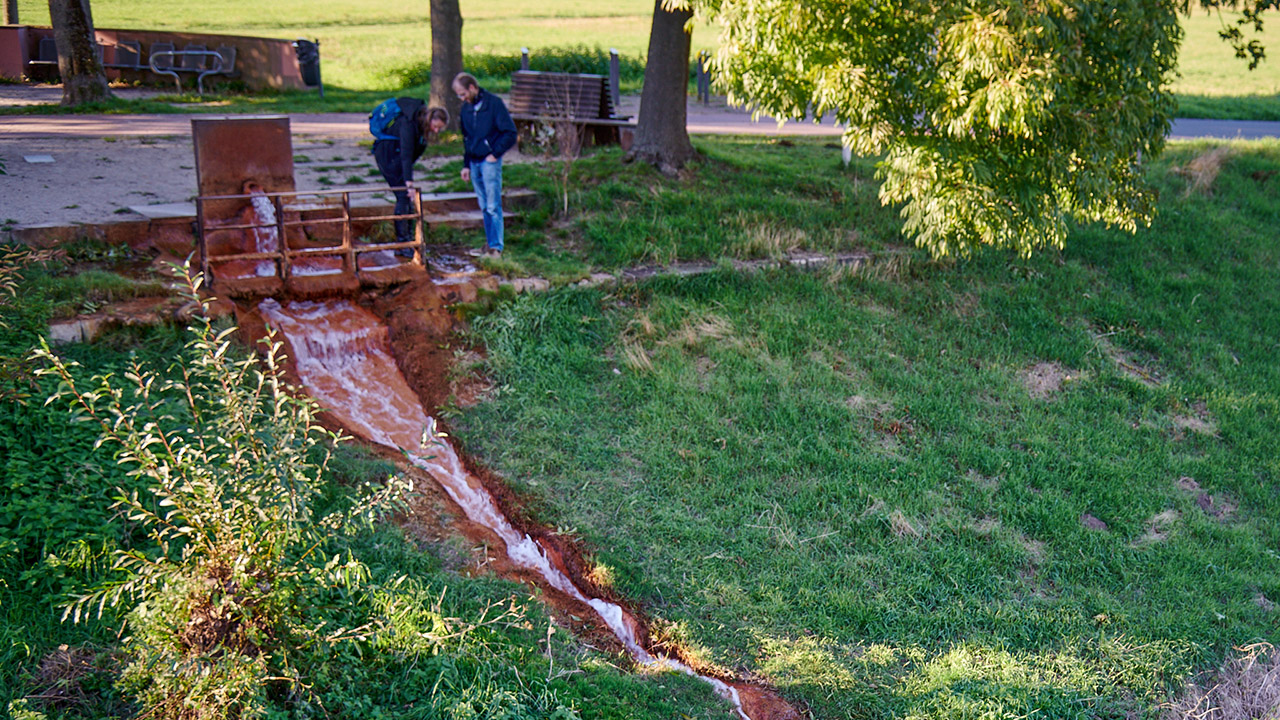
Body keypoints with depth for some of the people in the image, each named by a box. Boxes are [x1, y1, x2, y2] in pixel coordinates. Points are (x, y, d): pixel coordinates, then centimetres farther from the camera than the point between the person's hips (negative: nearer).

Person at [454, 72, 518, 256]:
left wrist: (495, 154, -11)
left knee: (493, 206, -7)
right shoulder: (466, 108, 12)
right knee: (484, 207, 10)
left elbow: (510, 133, -10)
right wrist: (466, 165, 17)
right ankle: (490, 242, 17)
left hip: (490, 161, -6)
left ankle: (496, 246, -5)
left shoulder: (494, 103, -9)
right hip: (474, 163, 6)